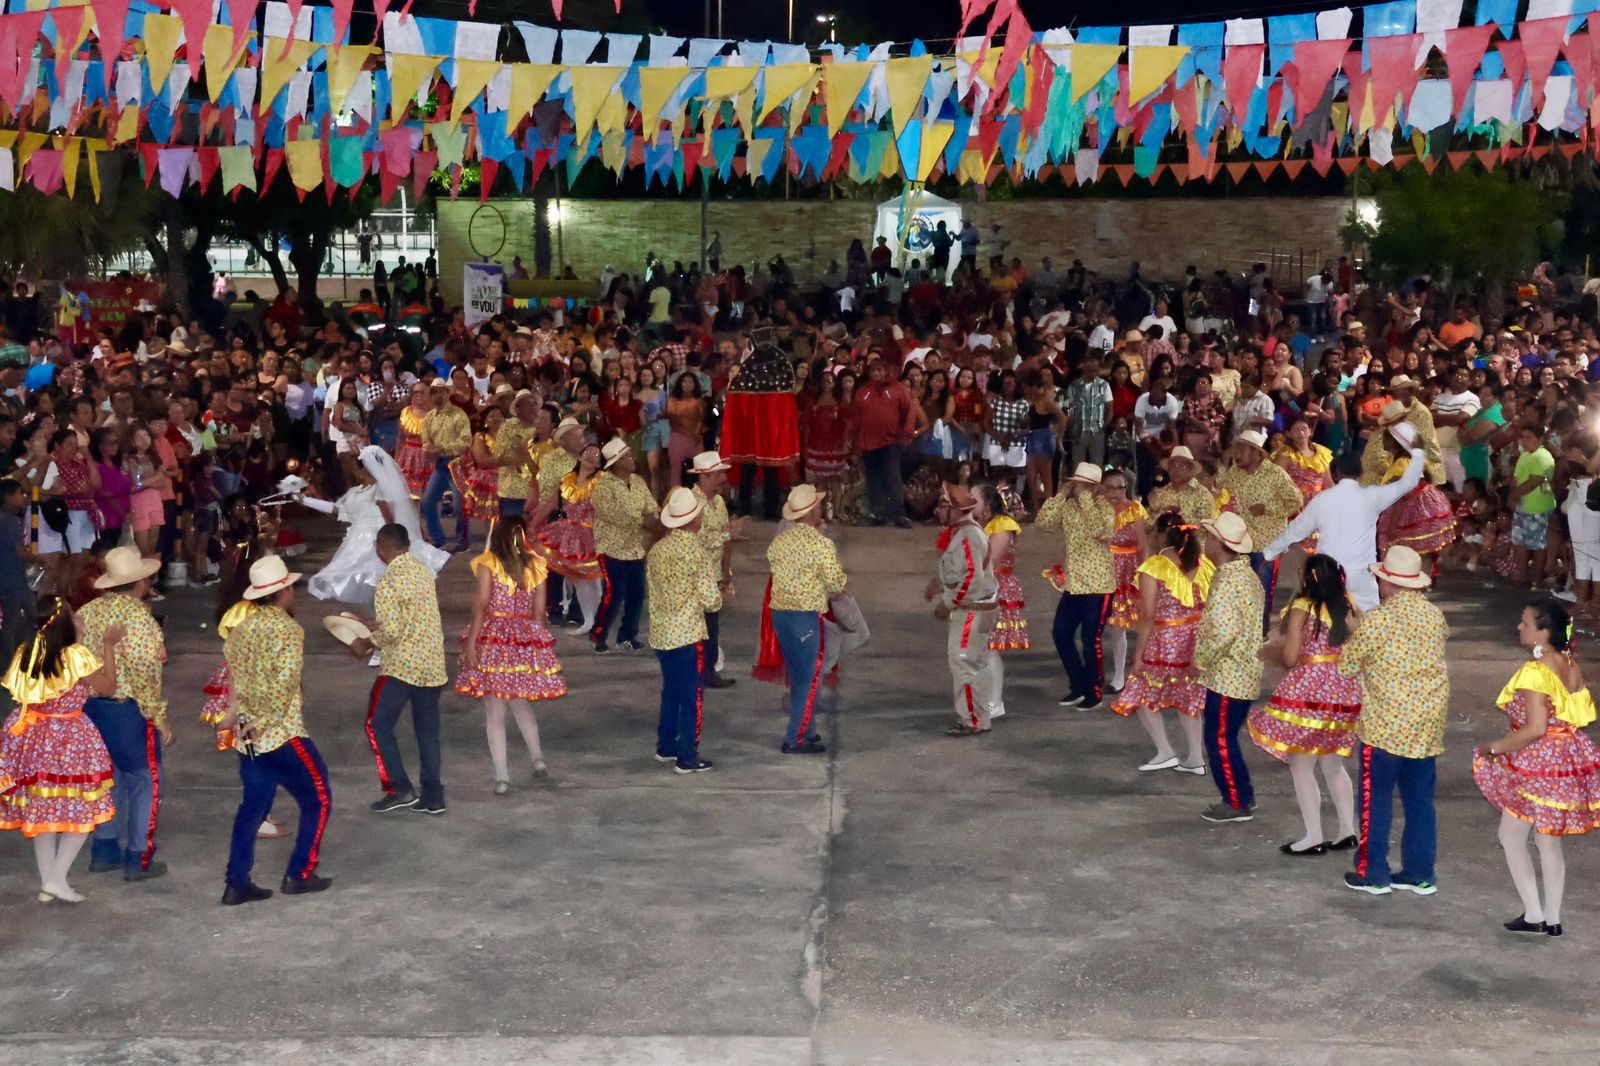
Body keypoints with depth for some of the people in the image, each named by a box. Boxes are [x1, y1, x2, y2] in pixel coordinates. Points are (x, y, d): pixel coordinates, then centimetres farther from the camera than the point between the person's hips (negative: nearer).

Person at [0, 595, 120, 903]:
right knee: (82, 811, 7)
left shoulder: (25, 653, -3)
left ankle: (46, 883, 19)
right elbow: (108, 687, -7)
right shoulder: (76, 655, -18)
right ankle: (57, 879, 0)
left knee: (41, 811, 14)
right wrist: (109, 646, -4)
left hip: (32, 739, 6)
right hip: (69, 741, -6)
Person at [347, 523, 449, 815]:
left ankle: (399, 789, 3)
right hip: (433, 664, 7)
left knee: (378, 725, 7)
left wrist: (367, 644, -4)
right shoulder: (424, 570, 7)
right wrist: (375, 629, 18)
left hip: (402, 667, -7)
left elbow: (391, 631, -21)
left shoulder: (388, 582, -16)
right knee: (428, 730, 12)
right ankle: (432, 798, 15)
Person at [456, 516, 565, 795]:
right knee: (521, 702, 23)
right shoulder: (535, 565, 6)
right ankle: (538, 758, 20)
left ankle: (502, 776, -1)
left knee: (495, 711, 1)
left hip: (493, 639, -3)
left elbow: (481, 605, -11)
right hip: (526, 638, 4)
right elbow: (539, 611, 7)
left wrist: (471, 641, -11)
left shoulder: (488, 563, -3)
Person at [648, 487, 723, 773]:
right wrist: (717, 599, 5)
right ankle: (687, 758, 9)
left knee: (671, 692, 21)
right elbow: (711, 599, -17)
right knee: (692, 696, 4)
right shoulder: (697, 552, -17)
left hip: (661, 632, 7)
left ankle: (666, 746, 31)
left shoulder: (657, 549, 2)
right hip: (688, 632, -7)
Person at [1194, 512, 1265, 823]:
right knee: (1224, 738, 19)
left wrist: (1201, 660, -16)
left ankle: (1237, 803, 10)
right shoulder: (1247, 574, 10)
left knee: (1219, 740, 1)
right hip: (1244, 674, 10)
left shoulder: (1226, 582, -22)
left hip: (1227, 676, -10)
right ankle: (1243, 795, 26)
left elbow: (1223, 632, -30)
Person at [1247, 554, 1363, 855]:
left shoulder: (1302, 608, -11)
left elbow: (1290, 657, -13)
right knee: (1333, 765, 19)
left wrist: (1273, 652, 9)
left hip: (1308, 692, -6)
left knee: (1301, 766, 4)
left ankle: (1314, 836, 4)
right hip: (1343, 692, 6)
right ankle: (1347, 830, 19)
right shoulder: (1350, 607, 5)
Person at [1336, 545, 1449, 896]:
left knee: (1376, 800, 6)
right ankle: (1419, 874, 20)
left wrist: (1352, 636, 12)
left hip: (1385, 725, -6)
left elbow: (1346, 667, -8)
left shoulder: (1376, 620, -15)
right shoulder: (1435, 615, 3)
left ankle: (1372, 873, 11)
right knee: (1420, 799, 13)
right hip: (1429, 723, 6)